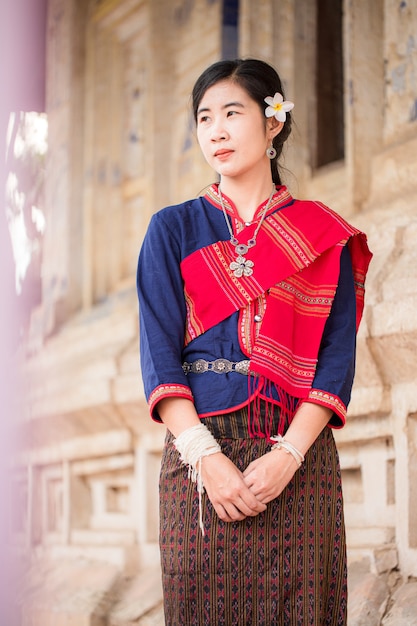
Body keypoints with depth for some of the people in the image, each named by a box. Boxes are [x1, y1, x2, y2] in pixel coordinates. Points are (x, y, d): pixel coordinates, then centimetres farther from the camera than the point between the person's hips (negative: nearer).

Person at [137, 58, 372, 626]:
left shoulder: (325, 237, 9)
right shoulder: (173, 230, 10)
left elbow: (337, 357, 0)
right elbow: (159, 355, 1)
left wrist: (288, 454, -14)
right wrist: (205, 455, -13)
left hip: (297, 452, 0)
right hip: (200, 448, 0)